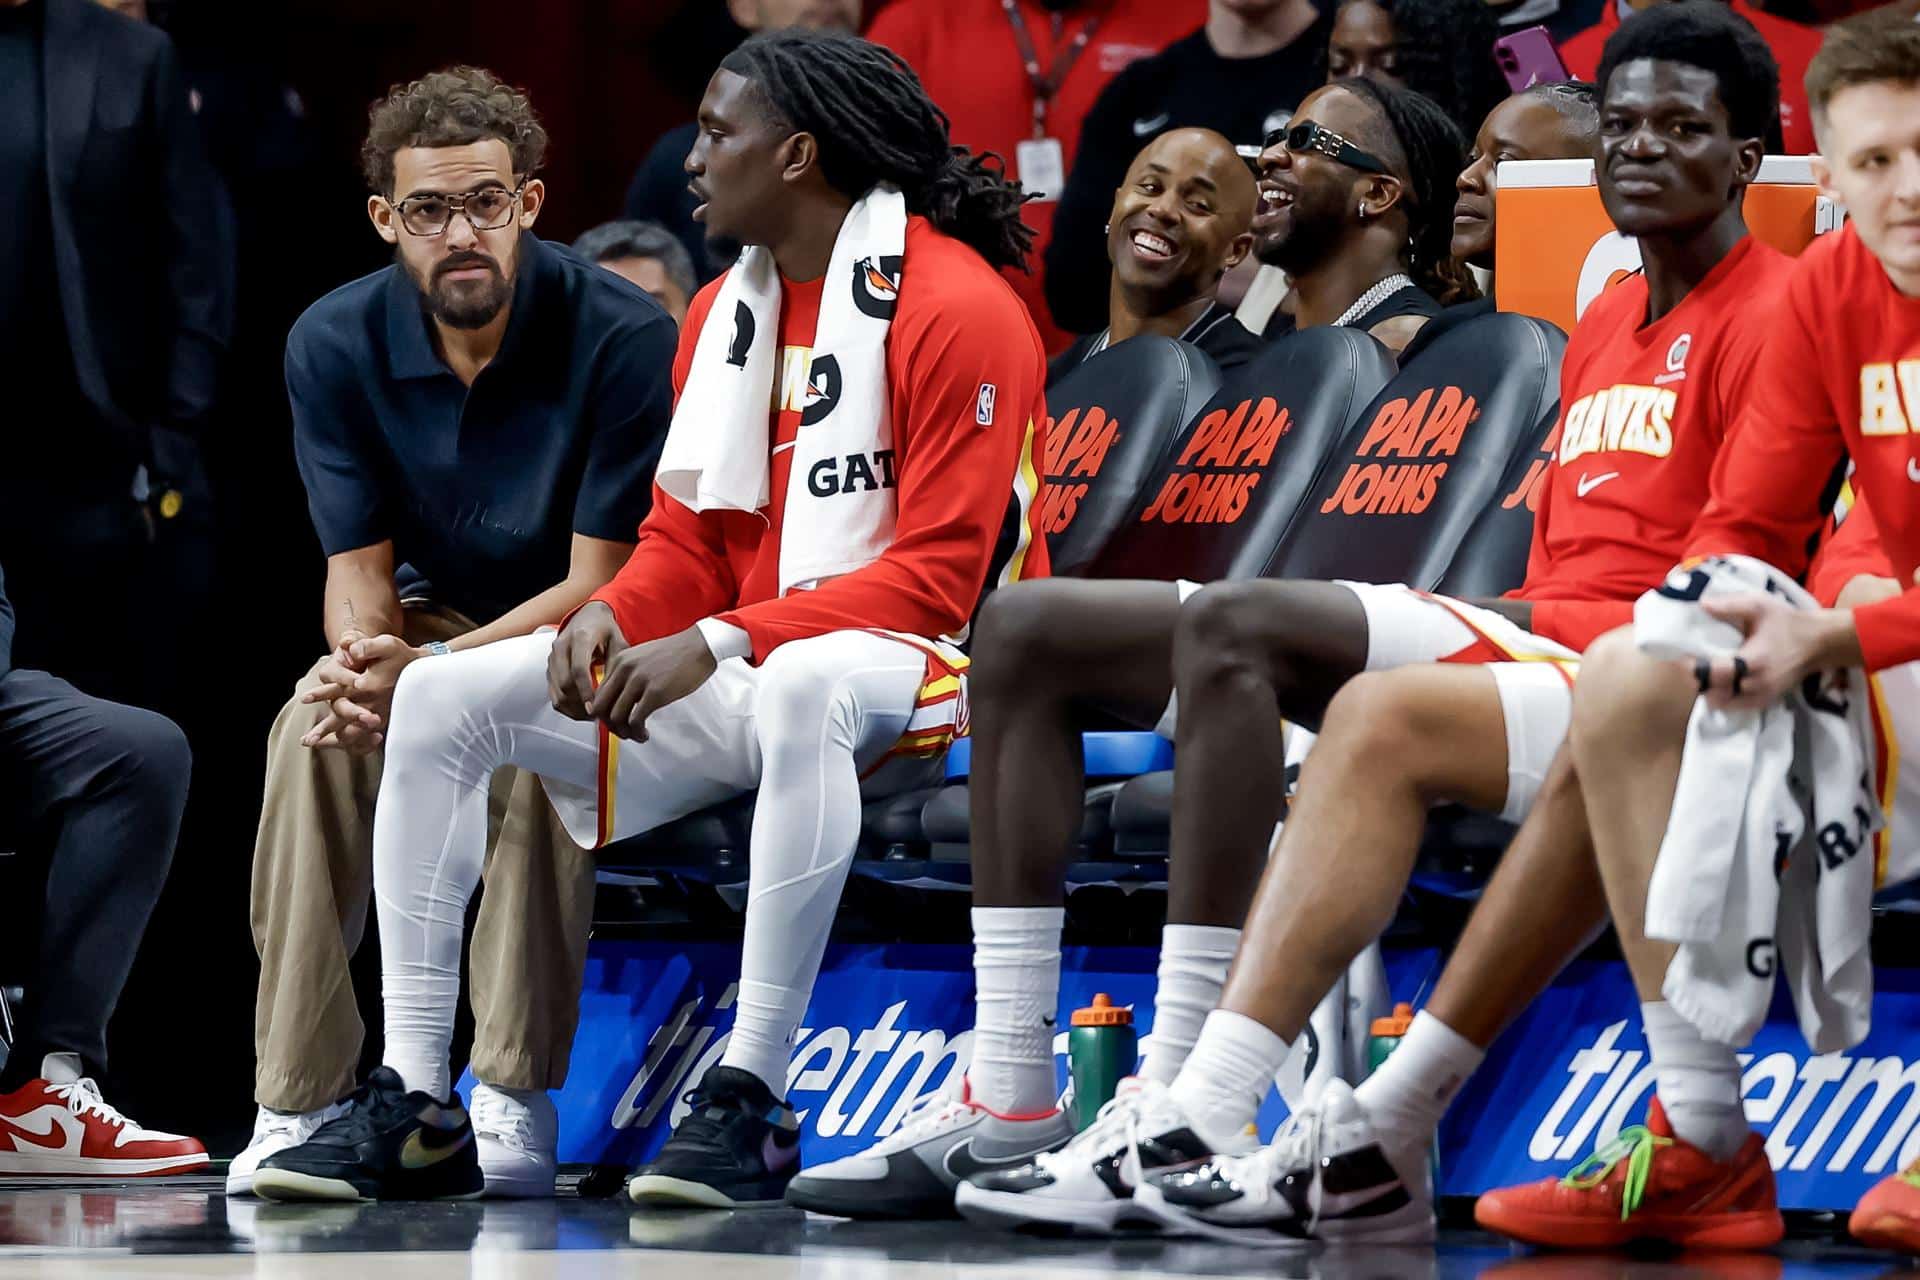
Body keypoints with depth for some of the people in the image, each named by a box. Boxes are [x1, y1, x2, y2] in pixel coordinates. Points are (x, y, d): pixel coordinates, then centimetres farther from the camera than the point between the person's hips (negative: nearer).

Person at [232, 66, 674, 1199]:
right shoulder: (336, 345, -8)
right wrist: (362, 657, -31)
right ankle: (299, 1103, -25)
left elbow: (598, 583, -20)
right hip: (431, 621, 3)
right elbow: (359, 570, -5)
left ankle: (515, 1099, -30)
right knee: (315, 733, -29)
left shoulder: (626, 336, -21)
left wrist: (427, 673, -34)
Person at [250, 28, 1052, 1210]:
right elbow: (689, 542, 14)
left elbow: (939, 577, -18)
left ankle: (752, 1104, -40)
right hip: (746, 679, 8)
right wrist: (613, 617, -11)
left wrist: (720, 644, -25)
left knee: (800, 691, -44)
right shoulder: (724, 312, 13)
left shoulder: (955, 307, -13)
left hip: (922, 678, -8)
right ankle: (414, 1105, -11)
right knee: (444, 693, -5)